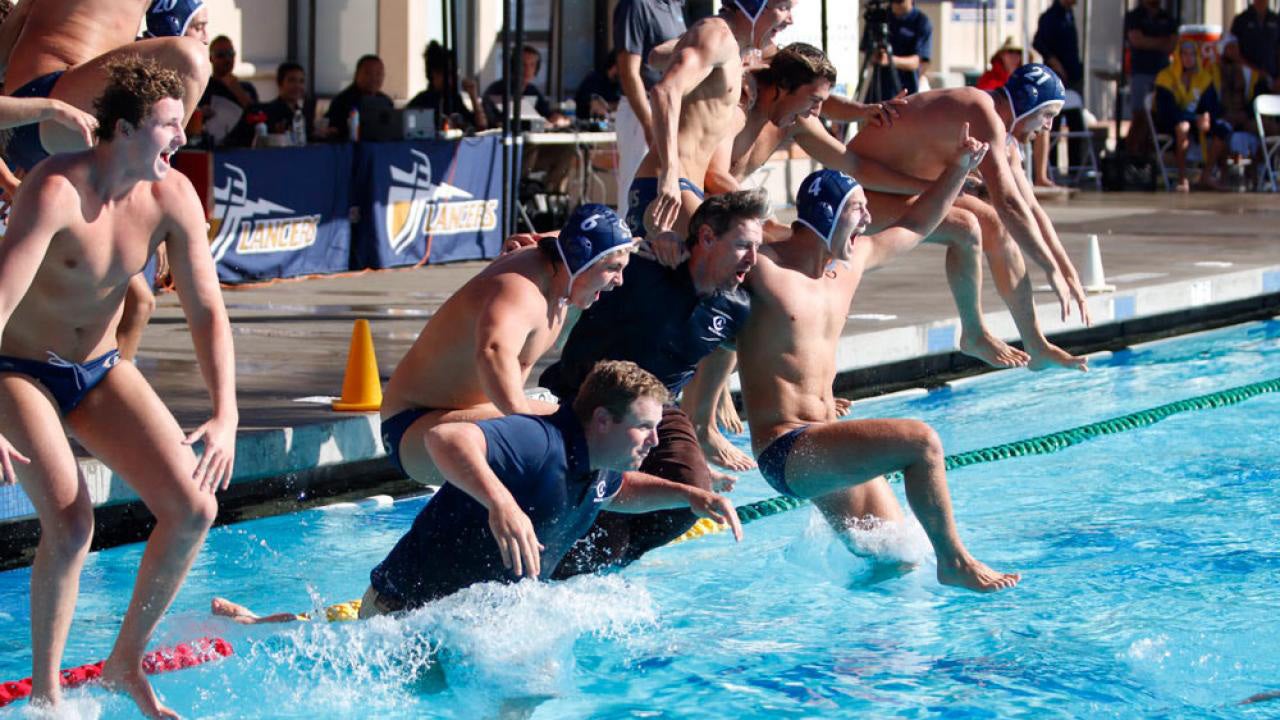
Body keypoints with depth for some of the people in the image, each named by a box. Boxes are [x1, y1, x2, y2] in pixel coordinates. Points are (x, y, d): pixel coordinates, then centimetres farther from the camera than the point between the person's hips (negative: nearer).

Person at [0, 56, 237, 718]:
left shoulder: (173, 197, -11)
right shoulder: (56, 191, -29)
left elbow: (207, 312, -6)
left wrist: (225, 416, -18)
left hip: (100, 370, 6)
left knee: (193, 508, -7)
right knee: (70, 522, -25)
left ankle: (126, 663, 11)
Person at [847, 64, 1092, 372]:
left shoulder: (1003, 139, 7)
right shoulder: (982, 117, -26)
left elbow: (1030, 209, 13)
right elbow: (1008, 204, -31)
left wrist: (1070, 275, 10)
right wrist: (1053, 271, -27)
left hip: (901, 189, 11)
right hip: (859, 193, -11)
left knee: (997, 226, 8)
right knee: (964, 227, -28)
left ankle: (1036, 347, 12)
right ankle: (973, 334, -9)